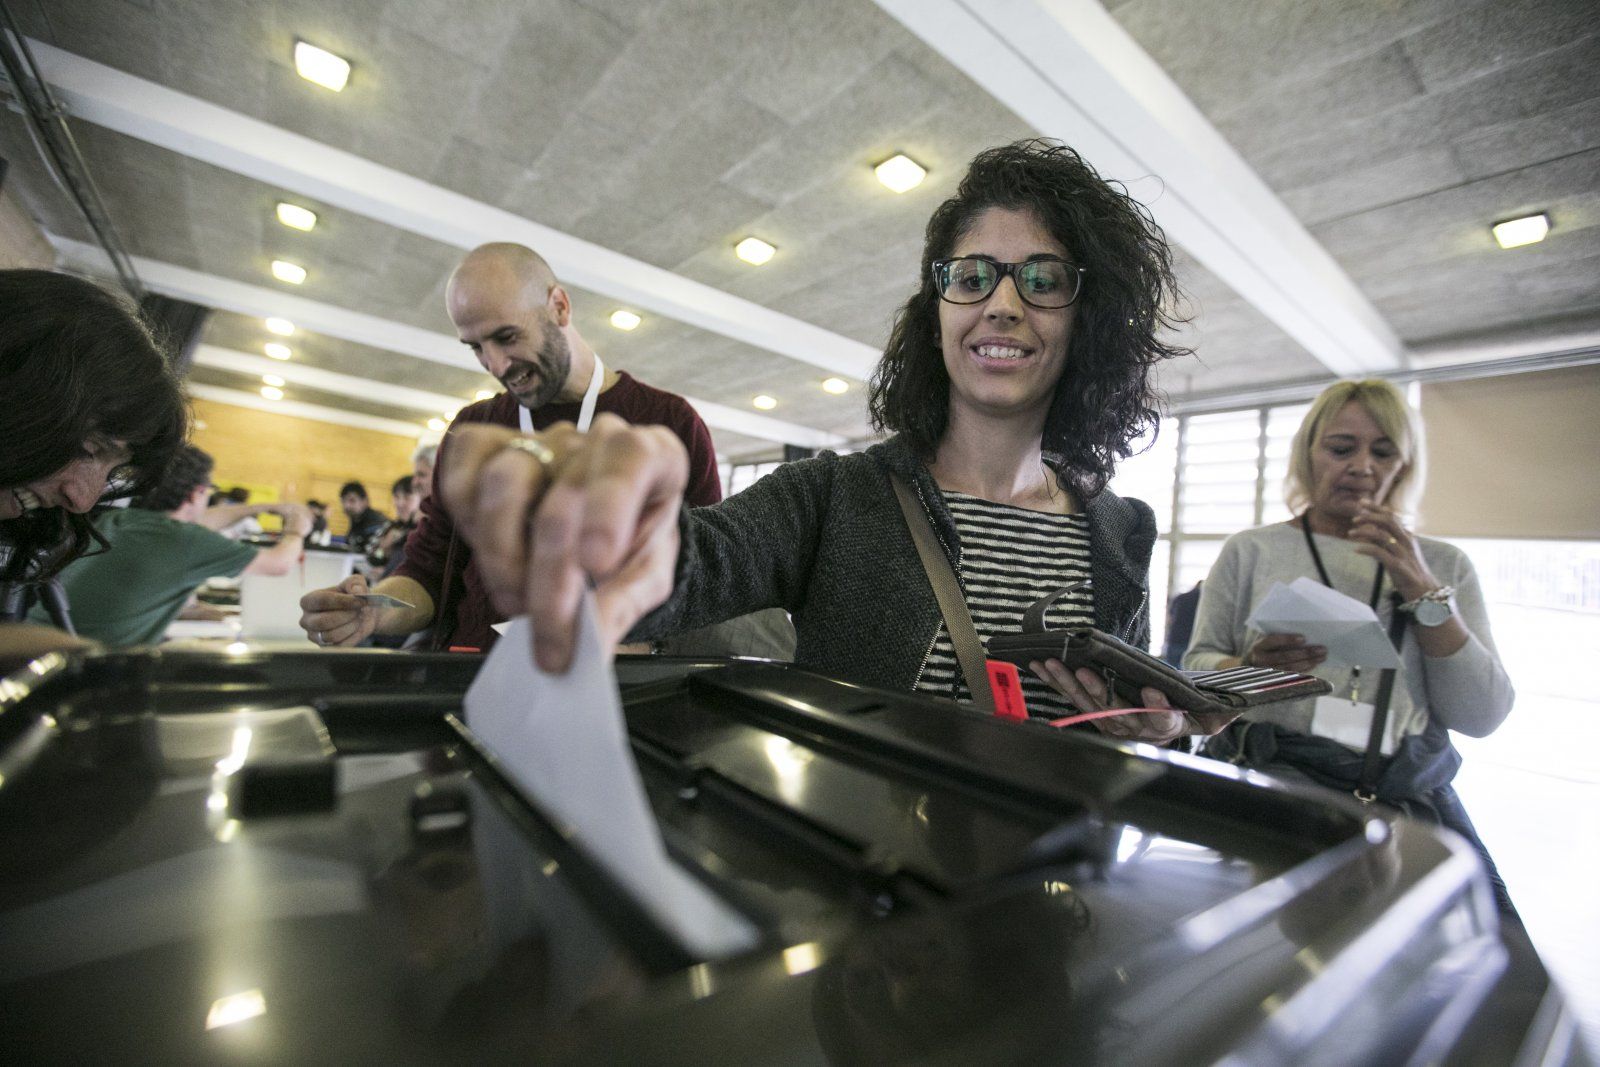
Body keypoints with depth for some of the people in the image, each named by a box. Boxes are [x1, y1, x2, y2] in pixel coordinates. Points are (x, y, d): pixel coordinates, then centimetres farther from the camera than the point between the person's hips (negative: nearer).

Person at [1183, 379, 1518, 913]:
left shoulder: (1443, 565, 12)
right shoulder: (1250, 551, 6)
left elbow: (1482, 717, 3)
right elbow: (1196, 666, 5)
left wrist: (1423, 591, -6)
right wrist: (1249, 668, -17)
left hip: (1409, 795, 3)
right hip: (1266, 783, -3)